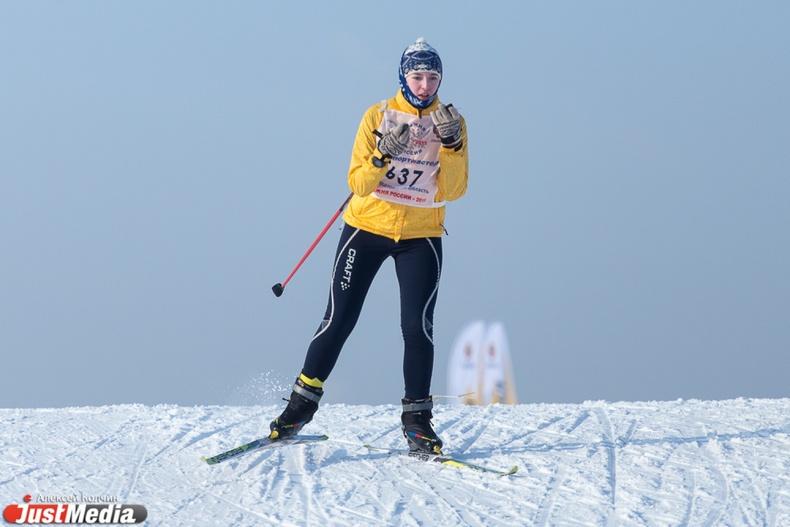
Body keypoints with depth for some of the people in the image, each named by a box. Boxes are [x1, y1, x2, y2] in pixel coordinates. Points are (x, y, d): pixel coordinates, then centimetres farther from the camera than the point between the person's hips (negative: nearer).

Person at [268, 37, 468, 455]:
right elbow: (358, 184, -8)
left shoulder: (451, 123, 0)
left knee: (417, 326, -10)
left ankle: (417, 418, 0)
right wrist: (382, 156, -26)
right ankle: (303, 402, 11)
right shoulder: (378, 116, -3)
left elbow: (453, 190, -9)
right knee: (339, 320, -2)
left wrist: (452, 146, -22)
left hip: (421, 237, 0)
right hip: (368, 228, 0)